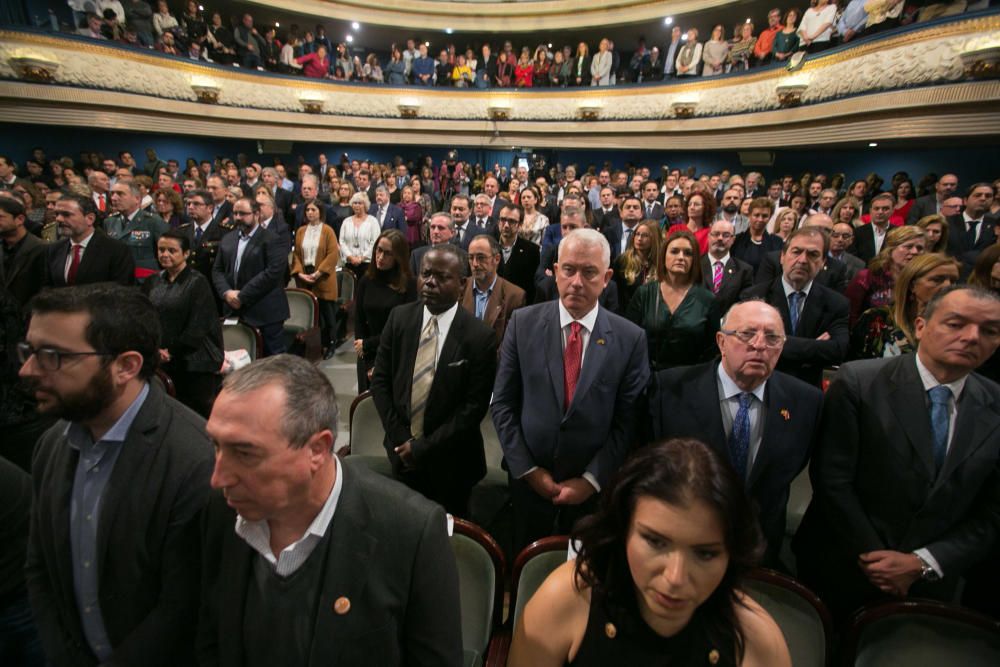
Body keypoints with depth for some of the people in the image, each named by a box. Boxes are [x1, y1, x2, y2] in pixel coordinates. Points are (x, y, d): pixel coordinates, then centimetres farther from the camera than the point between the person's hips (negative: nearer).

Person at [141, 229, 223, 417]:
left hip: (194, 362, -4)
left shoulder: (197, 283, -5)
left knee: (197, 414, -2)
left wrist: (171, 351, -8)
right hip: (163, 362, 5)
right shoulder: (153, 282, 11)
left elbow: (197, 327, -10)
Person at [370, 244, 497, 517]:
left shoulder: (480, 336, -16)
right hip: (402, 452, 3)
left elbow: (475, 407, -14)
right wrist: (400, 438, -7)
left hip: (449, 461, -3)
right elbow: (380, 381, 0)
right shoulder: (399, 318, -4)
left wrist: (424, 447, -14)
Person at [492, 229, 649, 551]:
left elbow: (628, 421, -8)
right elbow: (502, 404, -6)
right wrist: (528, 468, -9)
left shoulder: (631, 339, -9)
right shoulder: (523, 322, -8)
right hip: (528, 479, 1)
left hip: (594, 487, 0)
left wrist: (591, 480, -11)